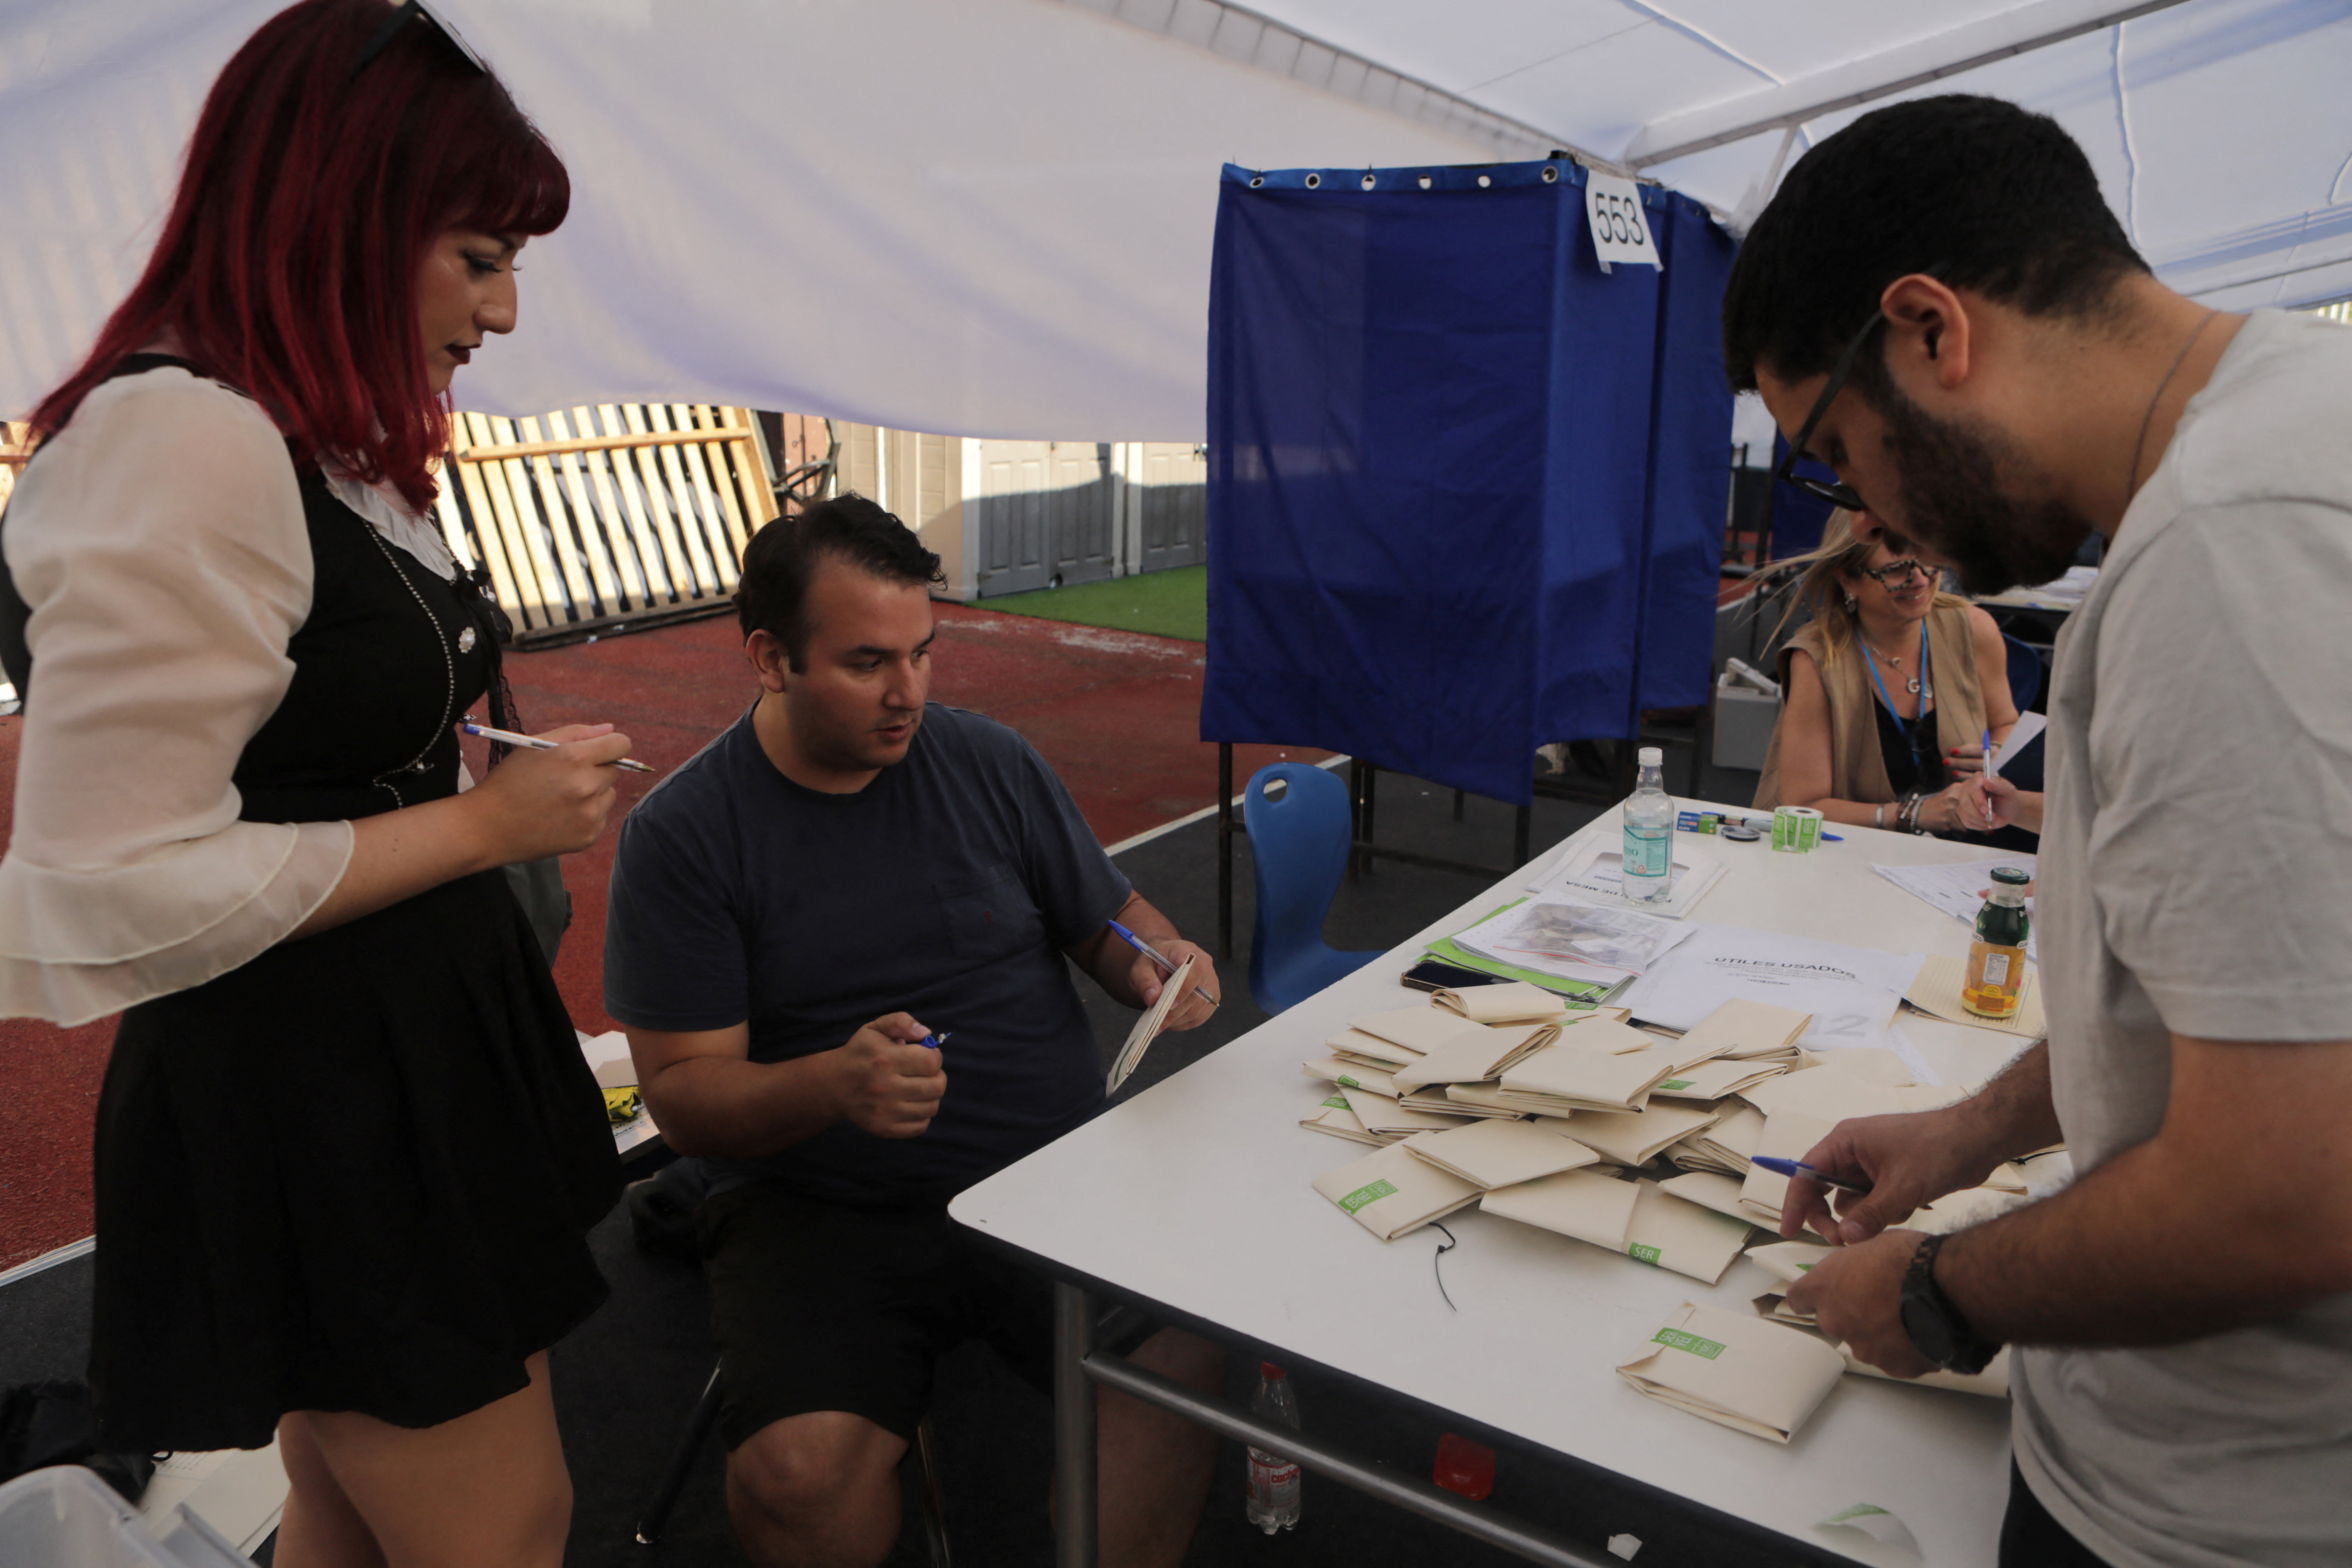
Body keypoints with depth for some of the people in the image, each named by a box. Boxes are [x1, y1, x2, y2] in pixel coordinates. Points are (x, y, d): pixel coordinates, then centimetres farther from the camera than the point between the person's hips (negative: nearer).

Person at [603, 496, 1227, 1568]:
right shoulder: (680, 833, -4)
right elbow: (682, 1095, -6)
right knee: (795, 1475, -26)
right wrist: (836, 1084, -25)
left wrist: (1154, 960, -9)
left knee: (1190, 1361, -22)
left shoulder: (991, 763, 5)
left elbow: (1110, 918, 15)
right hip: (819, 1212, -1)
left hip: (1051, 1178, 2)